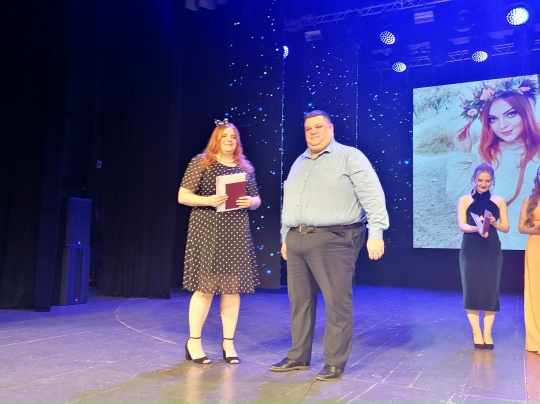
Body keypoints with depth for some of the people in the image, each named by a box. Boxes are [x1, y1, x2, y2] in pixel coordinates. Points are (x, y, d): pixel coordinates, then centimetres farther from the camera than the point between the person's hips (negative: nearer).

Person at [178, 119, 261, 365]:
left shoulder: (245, 167, 13)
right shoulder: (200, 162, 1)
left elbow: (256, 200, 17)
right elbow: (182, 196, -3)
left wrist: (250, 202, -6)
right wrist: (208, 200, -18)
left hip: (236, 234, 4)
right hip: (207, 231, -4)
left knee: (233, 287, 4)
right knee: (205, 286, -4)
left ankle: (228, 343, 16)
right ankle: (193, 342, 12)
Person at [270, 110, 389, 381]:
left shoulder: (349, 157, -1)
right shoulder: (299, 163, 20)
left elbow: (372, 195, -10)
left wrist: (376, 233, -18)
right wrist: (285, 237, 21)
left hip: (334, 241, -7)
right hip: (297, 240, 7)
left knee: (337, 303, -2)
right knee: (300, 302, 11)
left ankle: (335, 364, 10)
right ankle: (298, 357, 23)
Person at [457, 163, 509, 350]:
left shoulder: (499, 201, 6)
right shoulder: (465, 200, 1)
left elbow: (506, 228, 5)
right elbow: (461, 225, -8)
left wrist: (493, 222, -16)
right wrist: (477, 229, -28)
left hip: (492, 251, 1)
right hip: (470, 251, -1)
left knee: (491, 290, 0)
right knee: (472, 290, -1)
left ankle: (487, 333, 8)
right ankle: (476, 333, 8)